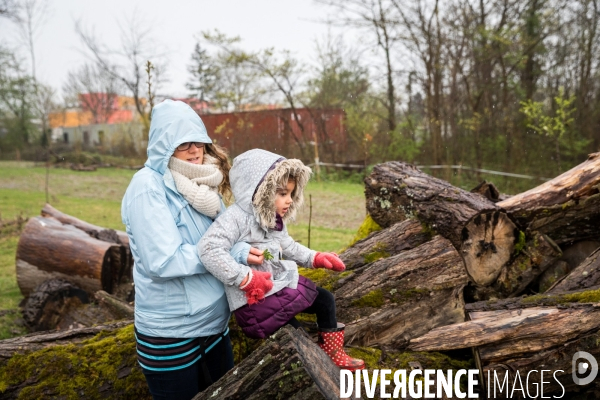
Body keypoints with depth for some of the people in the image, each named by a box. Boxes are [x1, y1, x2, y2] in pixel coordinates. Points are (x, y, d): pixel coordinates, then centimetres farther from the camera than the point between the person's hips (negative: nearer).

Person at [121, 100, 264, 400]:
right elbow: (162, 260, -25)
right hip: (171, 333, -7)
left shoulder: (199, 180, 5)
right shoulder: (148, 186, -18)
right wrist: (235, 254, -22)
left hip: (215, 321, 7)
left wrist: (245, 246, -10)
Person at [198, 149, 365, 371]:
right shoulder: (237, 218, -21)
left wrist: (314, 258, 13)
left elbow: (288, 246, 26)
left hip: (280, 284, 10)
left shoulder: (274, 220, 8)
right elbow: (208, 249, -34)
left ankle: (332, 354, 31)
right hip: (253, 300, -10)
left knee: (324, 299, 16)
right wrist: (245, 278, -32)